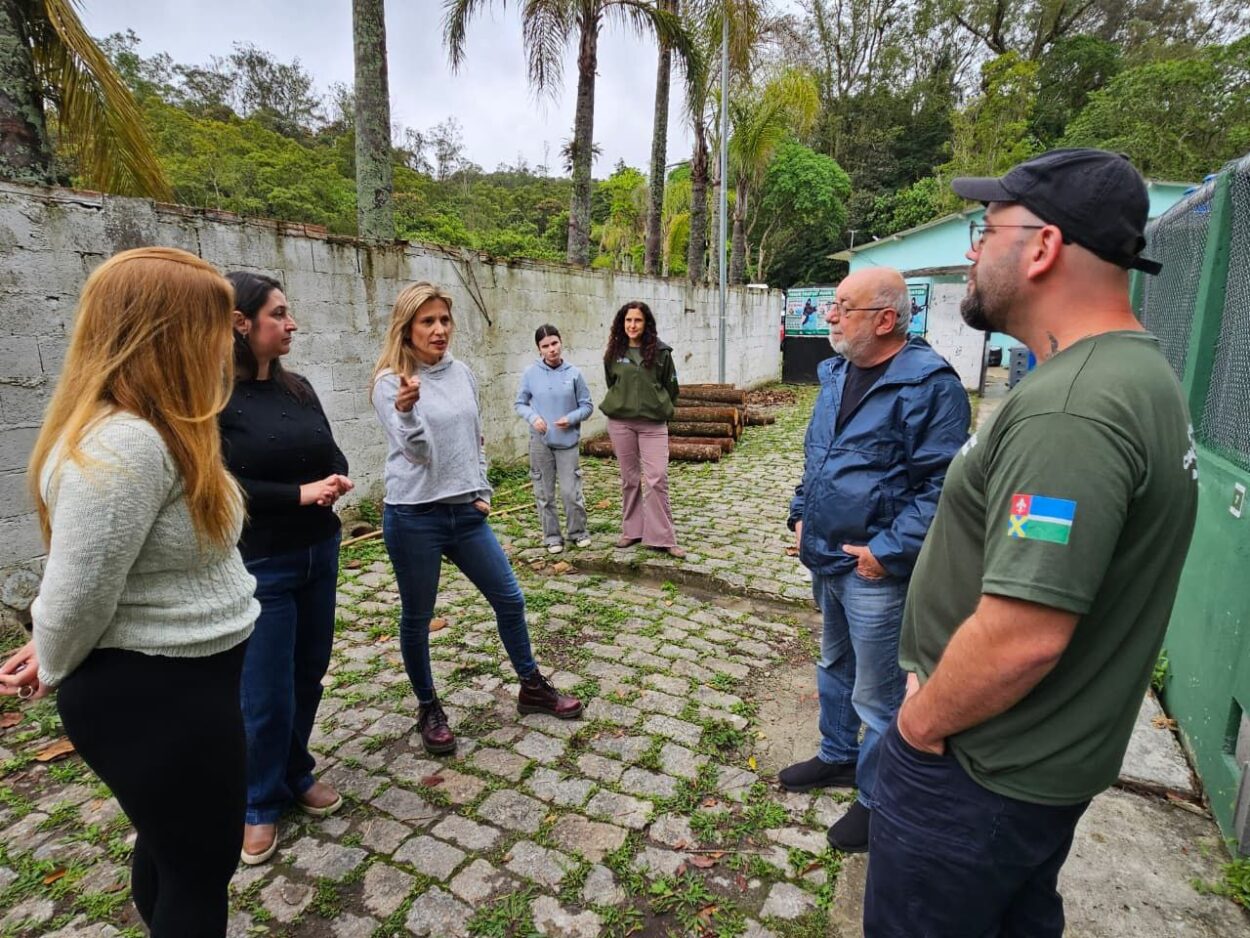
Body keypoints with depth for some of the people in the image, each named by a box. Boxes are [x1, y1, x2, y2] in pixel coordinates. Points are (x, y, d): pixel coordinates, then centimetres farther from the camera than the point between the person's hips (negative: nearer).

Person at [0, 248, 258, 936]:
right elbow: (76, 597, -22)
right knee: (201, 868, 12)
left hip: (175, 680, 9)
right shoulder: (121, 447, -27)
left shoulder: (153, 431, 6)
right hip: (155, 695, -9)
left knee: (169, 849, 28)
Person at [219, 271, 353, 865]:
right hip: (256, 565, -6)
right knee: (266, 694, 5)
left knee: (309, 675, 16)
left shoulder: (297, 389, 7)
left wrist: (338, 481, -11)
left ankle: (297, 776, 37)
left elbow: (332, 455, 10)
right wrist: (300, 493, -20)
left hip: (319, 552, 6)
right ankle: (260, 804, 28)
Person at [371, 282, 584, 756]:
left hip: (465, 512, 5)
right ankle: (428, 707, 33)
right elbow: (417, 450, -20)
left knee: (510, 599, 11)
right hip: (414, 518, -5)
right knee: (417, 618, 10)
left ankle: (532, 688, 31)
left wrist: (482, 492, 8)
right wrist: (406, 411, -39)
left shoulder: (462, 372, 5)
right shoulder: (391, 381, -10)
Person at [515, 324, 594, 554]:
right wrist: (533, 417, -14)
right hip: (540, 442, 1)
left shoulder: (574, 373, -3)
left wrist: (571, 418, -15)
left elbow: (587, 405, 3)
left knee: (571, 491, 0)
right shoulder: (530, 374, -2)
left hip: (567, 441, -1)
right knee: (544, 493, 8)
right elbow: (520, 404, 6)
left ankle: (578, 532, 22)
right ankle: (552, 536, 23)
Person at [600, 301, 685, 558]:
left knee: (657, 478, -6)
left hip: (653, 424, -2)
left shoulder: (660, 351, -3)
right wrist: (622, 406, 13)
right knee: (629, 478, 10)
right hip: (620, 423, 2)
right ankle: (631, 530, 22)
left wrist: (661, 411, 7)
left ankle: (661, 537, 2)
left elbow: (671, 387, 5)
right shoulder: (614, 352, 4)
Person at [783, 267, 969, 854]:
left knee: (877, 696, 7)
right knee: (834, 665, 25)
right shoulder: (836, 374, 8)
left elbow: (942, 486, -21)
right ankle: (838, 757, 47)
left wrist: (888, 551, -21)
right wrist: (801, 516, 10)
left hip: (875, 571, -8)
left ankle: (876, 800, 29)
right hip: (827, 561, 9)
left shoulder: (930, 385, -19)